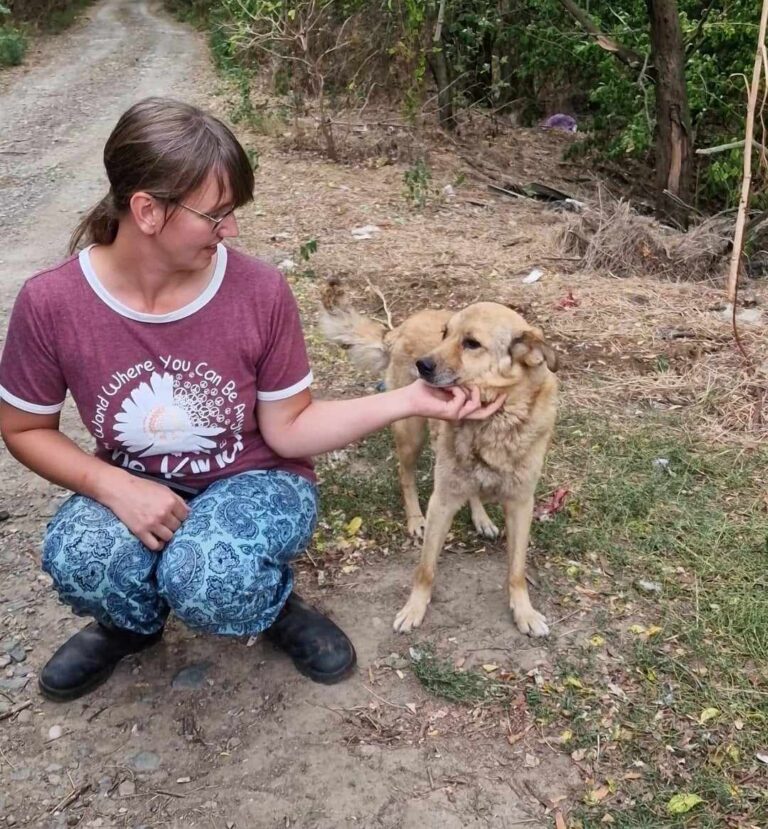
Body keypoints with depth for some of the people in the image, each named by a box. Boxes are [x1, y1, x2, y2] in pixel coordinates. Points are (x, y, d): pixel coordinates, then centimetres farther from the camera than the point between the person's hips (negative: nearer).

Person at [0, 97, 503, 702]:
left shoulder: (260, 291, -18)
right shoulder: (51, 304, -18)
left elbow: (288, 430, -11)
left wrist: (410, 400, -21)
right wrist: (114, 487, -20)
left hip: (253, 481, -1)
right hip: (138, 490, 2)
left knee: (207, 583, -33)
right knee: (79, 560, -31)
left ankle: (275, 605, 6)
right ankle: (134, 621, 7)